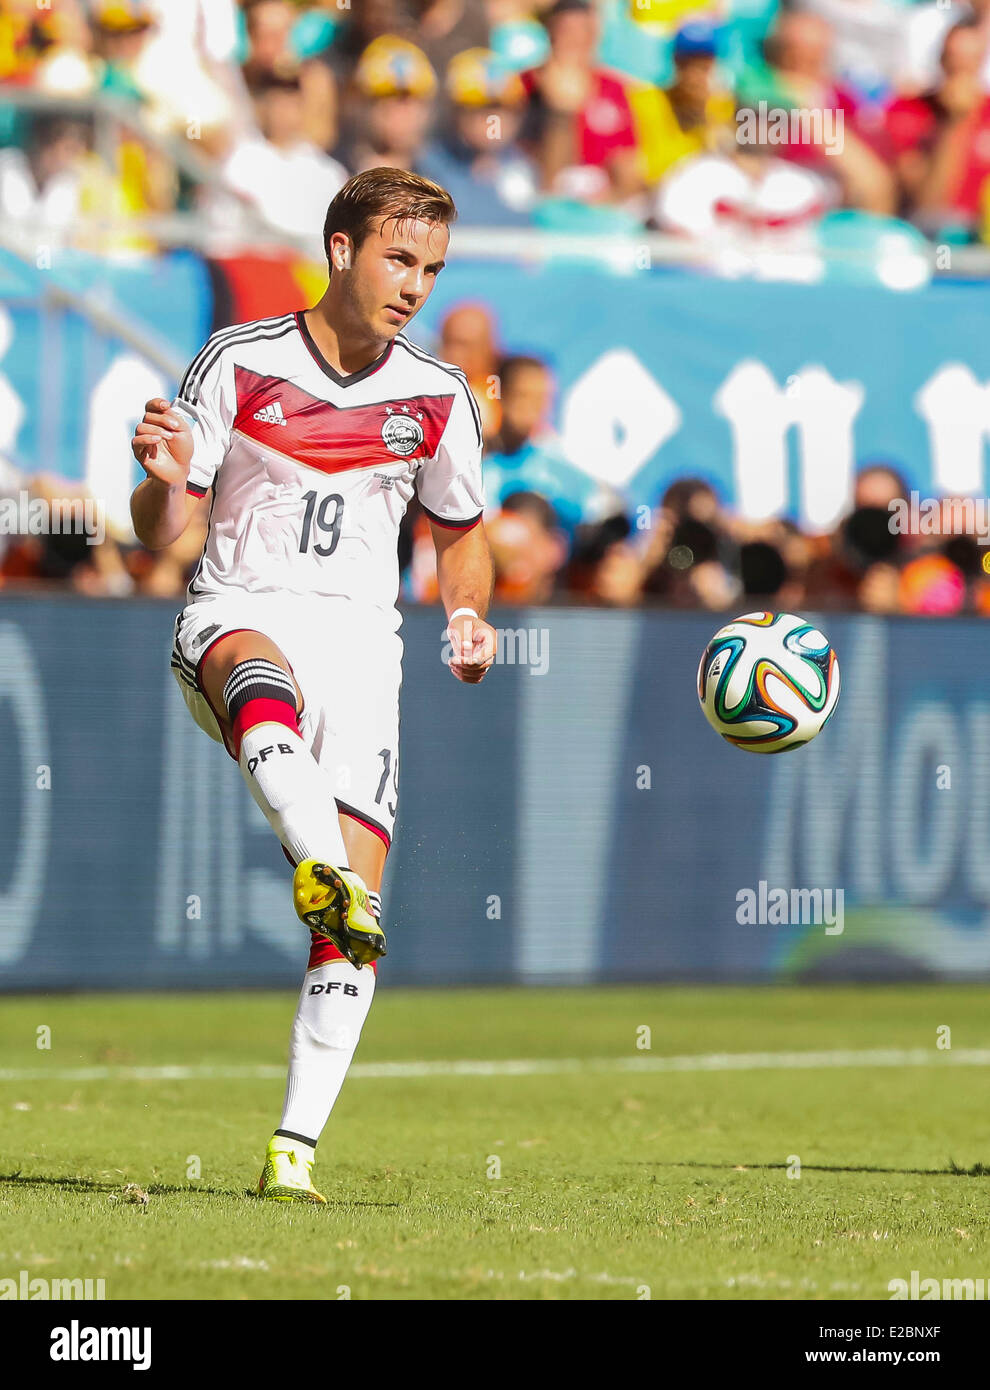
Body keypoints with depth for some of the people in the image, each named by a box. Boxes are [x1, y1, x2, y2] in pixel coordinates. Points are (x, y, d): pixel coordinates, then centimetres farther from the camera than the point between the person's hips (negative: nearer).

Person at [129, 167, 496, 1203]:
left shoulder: (437, 401, 8)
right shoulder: (238, 364, 0)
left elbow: (460, 534, 24)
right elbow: (159, 535, 2)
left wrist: (469, 618, 3)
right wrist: (164, 483, -21)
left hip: (360, 638, 3)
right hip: (236, 612, -3)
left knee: (357, 905, -11)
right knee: (264, 682, -43)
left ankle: (294, 1149, -5)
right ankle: (322, 871, -69)